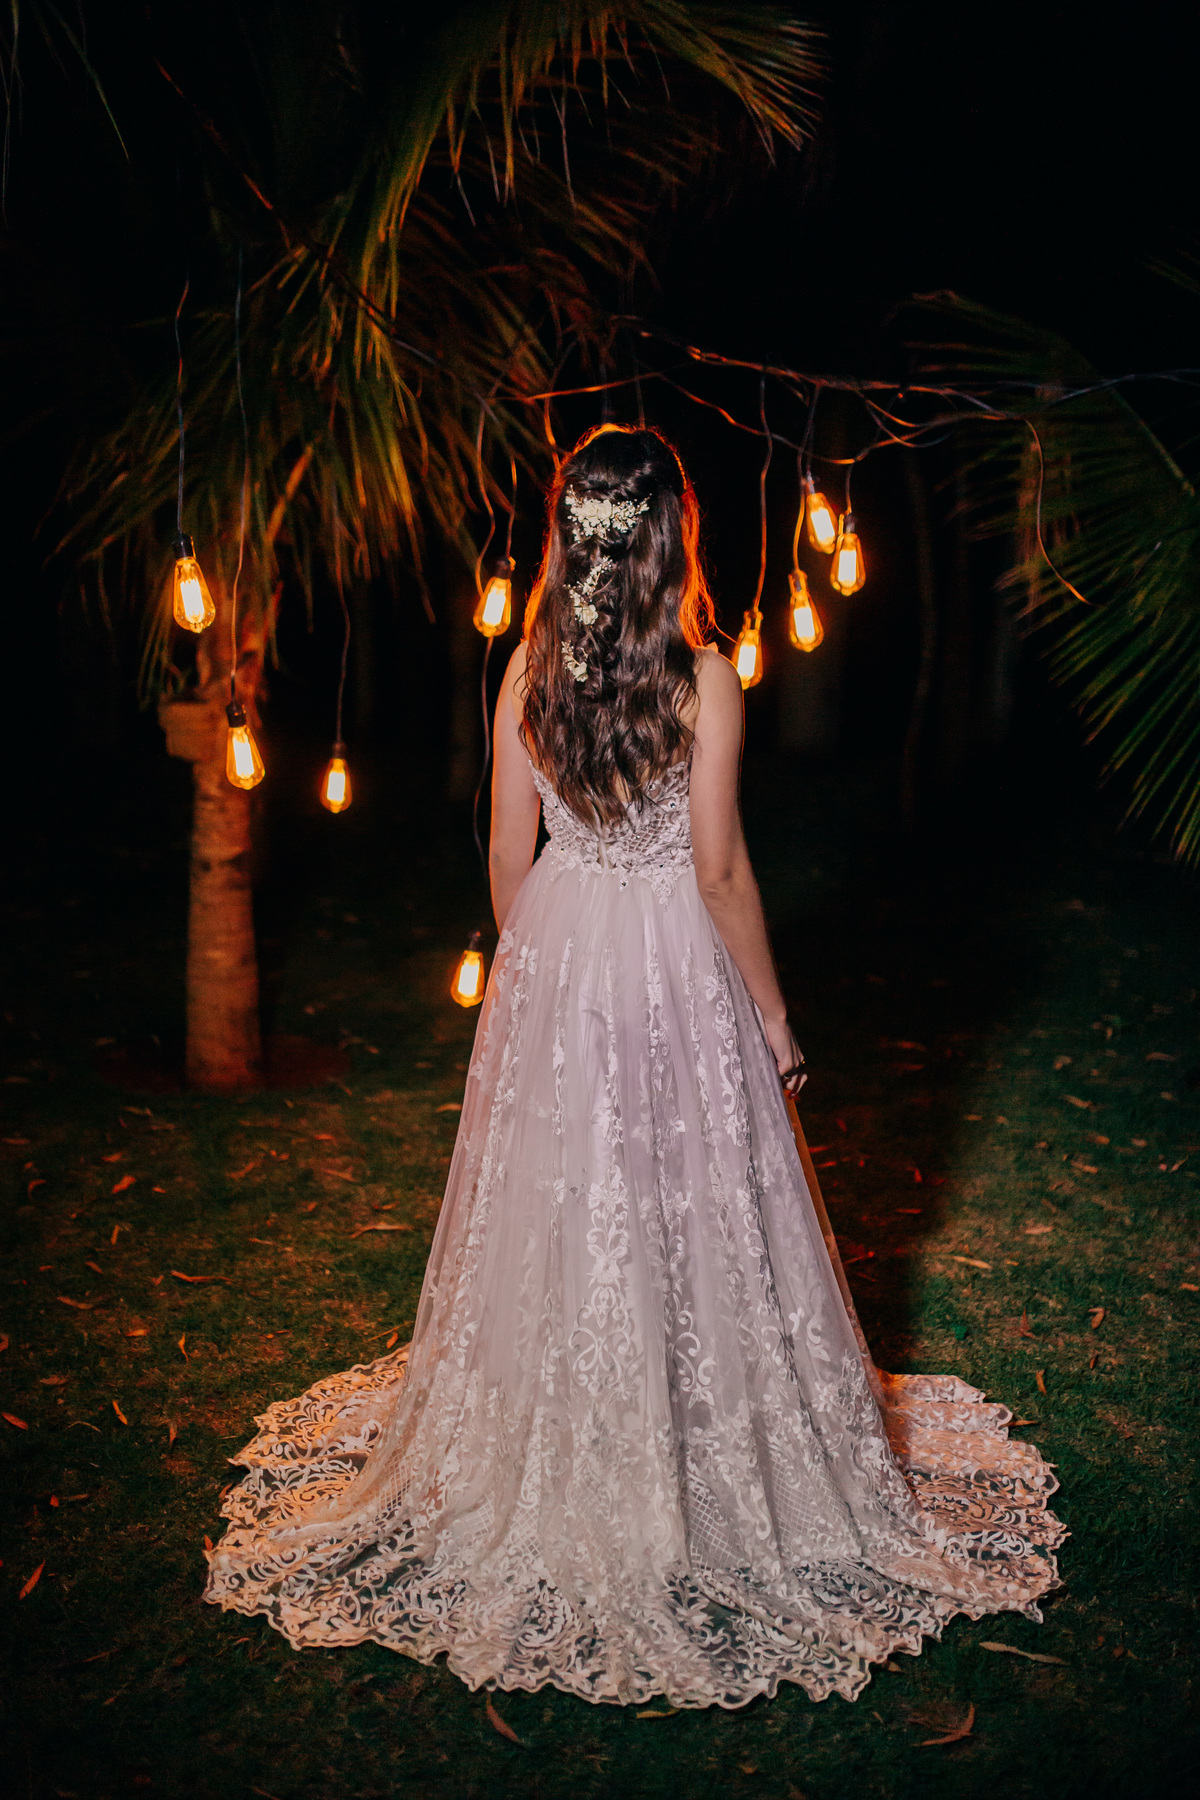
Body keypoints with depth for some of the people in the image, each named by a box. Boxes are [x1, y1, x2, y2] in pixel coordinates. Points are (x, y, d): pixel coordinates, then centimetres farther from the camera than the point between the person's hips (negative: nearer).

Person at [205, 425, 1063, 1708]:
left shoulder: (528, 667, -5)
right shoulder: (702, 681, -16)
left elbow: (510, 853, 1)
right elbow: (718, 868, -14)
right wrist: (773, 1014, -4)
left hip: (555, 952, 4)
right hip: (675, 966, -4)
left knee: (557, 1203, 17)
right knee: (690, 1208, 12)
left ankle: (555, 1453, 35)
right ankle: (704, 1451, 29)